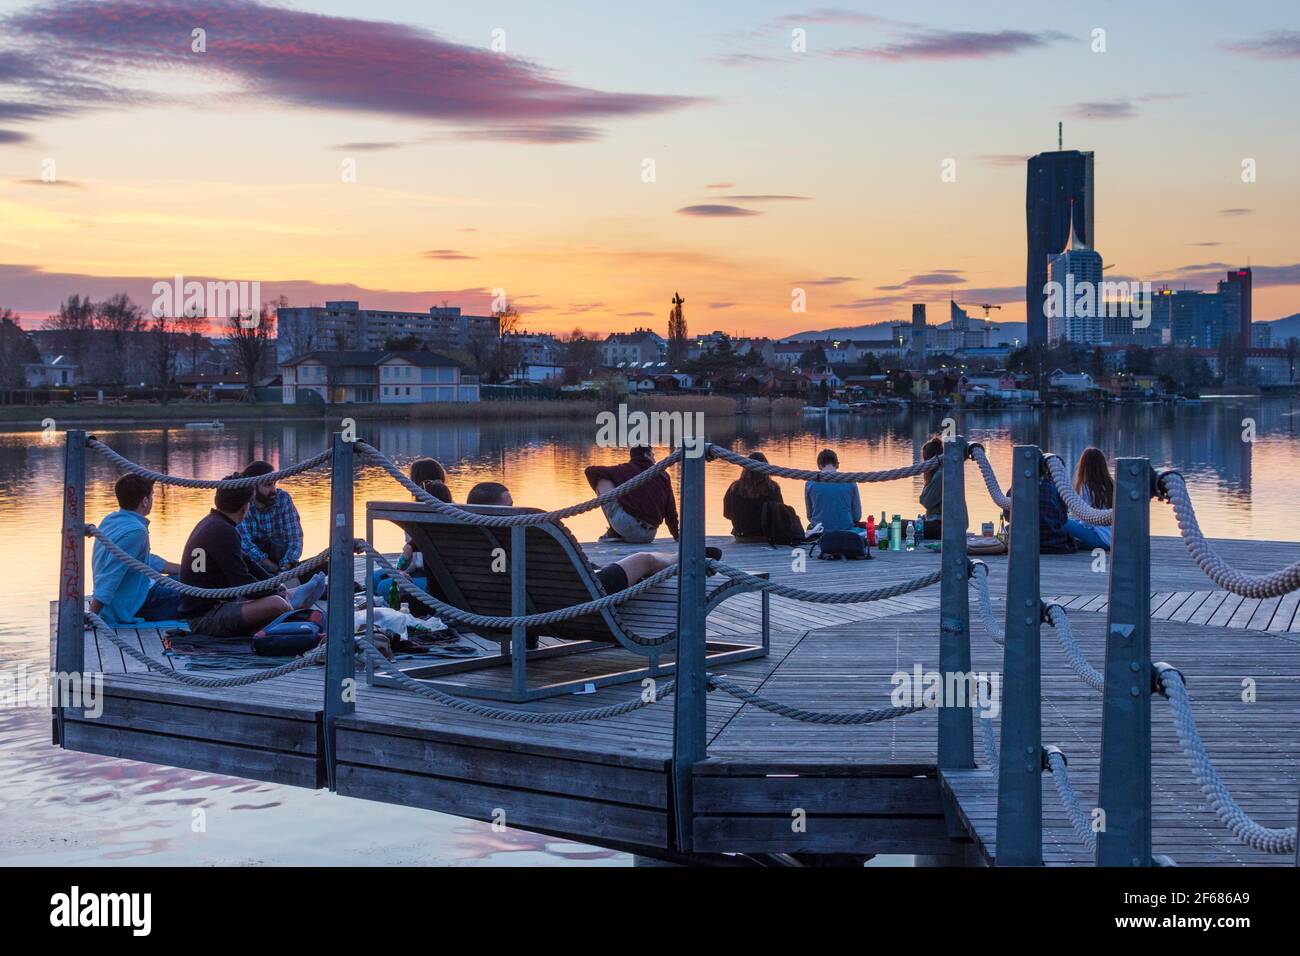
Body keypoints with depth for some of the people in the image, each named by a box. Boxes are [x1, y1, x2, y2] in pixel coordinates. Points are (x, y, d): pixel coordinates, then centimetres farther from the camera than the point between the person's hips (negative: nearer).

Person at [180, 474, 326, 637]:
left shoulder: (210, 524, 13)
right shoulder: (223, 532, -19)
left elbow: (245, 561, 23)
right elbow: (243, 582, -20)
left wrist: (276, 586, 17)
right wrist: (278, 593, -6)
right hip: (206, 618, -11)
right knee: (276, 604, -23)